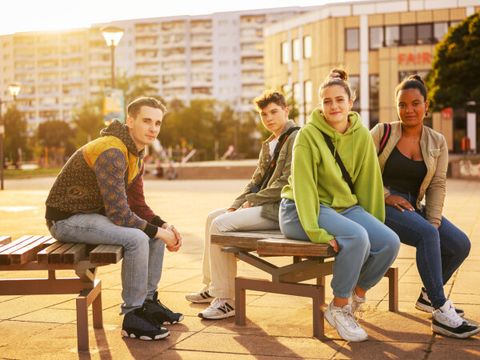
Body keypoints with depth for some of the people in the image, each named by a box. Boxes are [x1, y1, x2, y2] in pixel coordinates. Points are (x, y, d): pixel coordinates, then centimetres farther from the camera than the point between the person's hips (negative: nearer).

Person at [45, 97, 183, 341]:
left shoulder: (136, 156, 7)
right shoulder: (111, 152, -25)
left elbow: (137, 204, 11)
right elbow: (119, 213, -30)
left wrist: (164, 227, -5)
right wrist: (158, 232, -20)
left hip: (93, 213, 10)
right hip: (67, 219, -10)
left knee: (156, 232, 6)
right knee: (136, 238, -29)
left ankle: (148, 301, 14)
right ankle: (132, 317, -16)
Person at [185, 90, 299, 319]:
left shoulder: (295, 138, -10)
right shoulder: (268, 145, 21)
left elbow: (286, 183, -19)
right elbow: (257, 181, 20)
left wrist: (252, 201, -12)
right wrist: (237, 204, 4)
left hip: (279, 209, -10)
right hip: (263, 206, 10)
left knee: (221, 223, -21)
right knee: (213, 217, 12)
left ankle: (226, 299, -18)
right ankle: (212, 286, 17)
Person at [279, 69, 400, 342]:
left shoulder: (362, 135, 2)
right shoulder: (308, 135, -13)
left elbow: (369, 182, 6)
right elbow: (303, 187, -17)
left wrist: (376, 226, 5)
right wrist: (316, 232, -25)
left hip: (345, 205, 6)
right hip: (303, 210, -5)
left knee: (390, 242, -18)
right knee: (357, 237, -31)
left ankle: (357, 295, 8)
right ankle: (338, 308, -10)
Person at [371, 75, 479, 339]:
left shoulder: (437, 142, 7)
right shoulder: (382, 132, -3)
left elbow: (437, 186, 2)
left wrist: (434, 222, -10)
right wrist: (386, 196, -15)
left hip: (413, 207, 6)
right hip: (380, 206, -5)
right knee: (427, 235, -32)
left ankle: (428, 296, 14)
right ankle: (441, 314, -29)